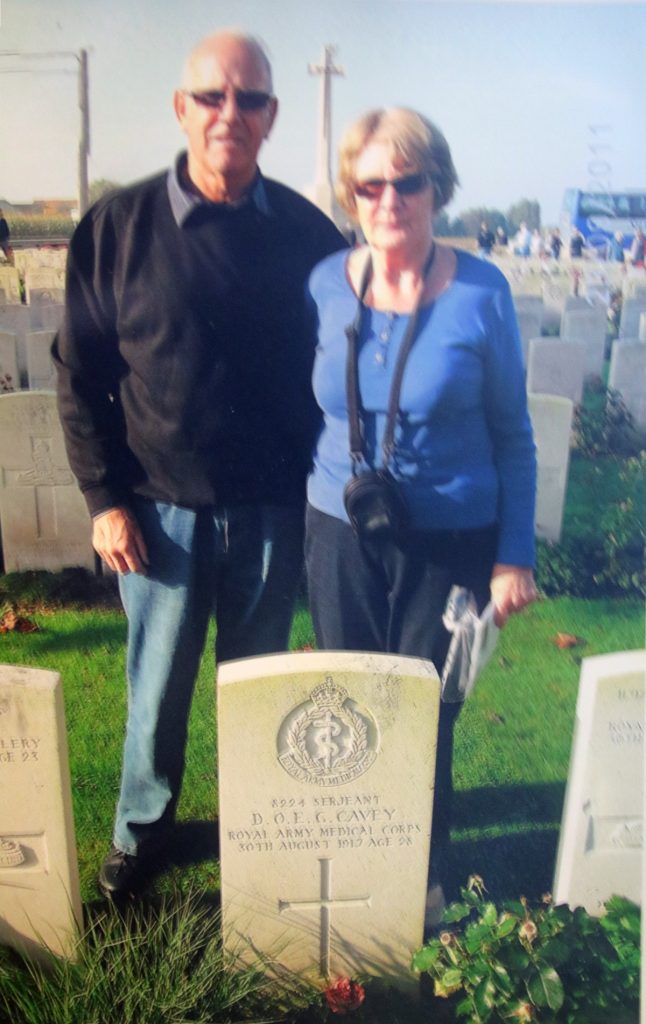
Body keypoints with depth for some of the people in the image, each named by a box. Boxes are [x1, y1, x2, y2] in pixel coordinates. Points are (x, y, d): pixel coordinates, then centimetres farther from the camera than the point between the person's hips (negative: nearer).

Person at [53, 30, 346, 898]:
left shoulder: (306, 232, 0)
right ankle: (140, 829, 38)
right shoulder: (117, 226, -3)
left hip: (274, 508, 1)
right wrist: (104, 500, -5)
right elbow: (80, 373, 0)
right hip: (163, 507, -1)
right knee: (157, 686, 12)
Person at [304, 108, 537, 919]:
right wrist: (299, 526, 9)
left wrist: (514, 555, -4)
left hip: (450, 540, -2)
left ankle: (422, 877, 35)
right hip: (341, 535, 3)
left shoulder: (480, 291, -8)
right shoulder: (324, 285, -2)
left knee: (424, 716, 9)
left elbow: (512, 434, -2)